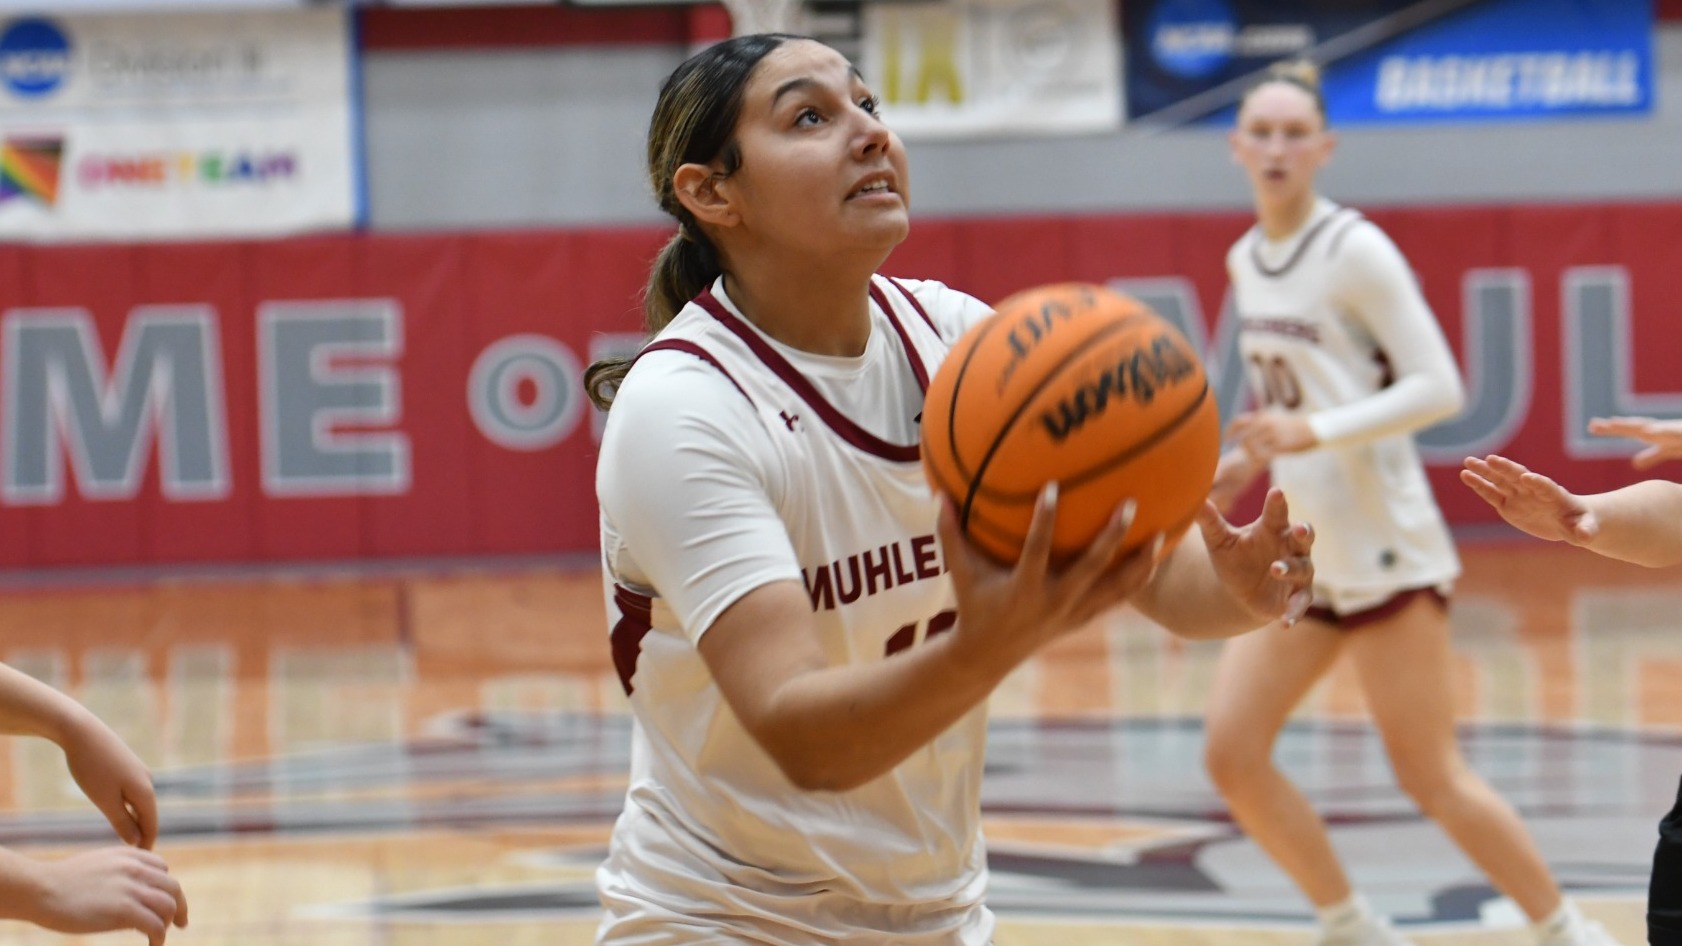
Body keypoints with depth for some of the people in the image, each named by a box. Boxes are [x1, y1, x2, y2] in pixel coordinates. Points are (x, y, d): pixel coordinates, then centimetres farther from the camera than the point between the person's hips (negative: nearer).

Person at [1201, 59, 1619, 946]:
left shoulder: (1355, 250, -12)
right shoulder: (1246, 260, 10)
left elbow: (1438, 387, -17)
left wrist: (1312, 432, -25)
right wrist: (1248, 462, 11)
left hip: (1383, 549, -7)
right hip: (1297, 552, 7)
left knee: (1431, 778, -4)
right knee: (1231, 756, -1)